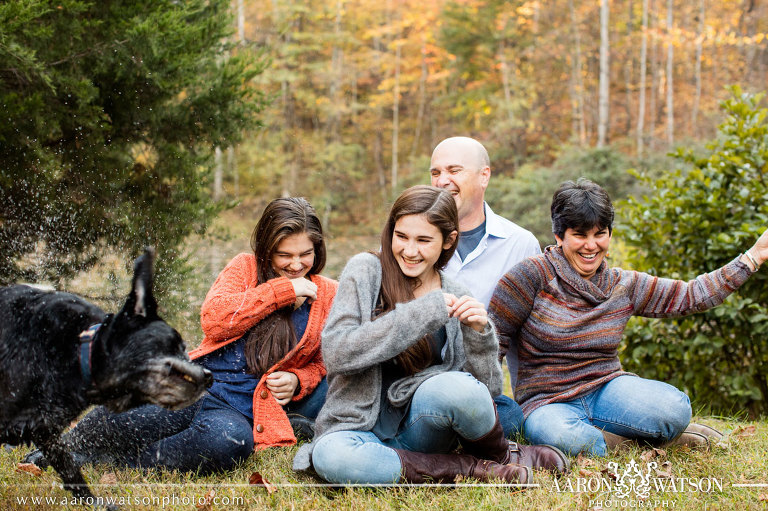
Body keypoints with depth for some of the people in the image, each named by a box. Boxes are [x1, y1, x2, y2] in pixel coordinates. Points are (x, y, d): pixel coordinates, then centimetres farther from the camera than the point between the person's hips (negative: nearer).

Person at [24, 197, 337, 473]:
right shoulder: (245, 268, 11)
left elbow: (321, 364, 24)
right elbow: (213, 320, -6)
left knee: (231, 441, -40)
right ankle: (65, 448, 1)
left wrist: (296, 381, 1)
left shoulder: (328, 296, 13)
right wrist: (283, 290, -6)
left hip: (240, 410, 0)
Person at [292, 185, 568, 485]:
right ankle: (469, 469, -19)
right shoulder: (365, 271, -3)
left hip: (420, 426, 1)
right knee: (330, 457, -38)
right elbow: (336, 353, -16)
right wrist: (423, 311, -18)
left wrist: (478, 334, -15)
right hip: (361, 425, -1)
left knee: (450, 387, -34)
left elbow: (487, 388, 3)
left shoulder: (456, 299, 6)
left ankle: (502, 457, -3)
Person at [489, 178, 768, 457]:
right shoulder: (534, 275, -6)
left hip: (606, 390, 3)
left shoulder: (624, 286, 8)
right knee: (560, 436, -40)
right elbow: (493, 337, -5)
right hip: (548, 401, -3)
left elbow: (691, 295, 9)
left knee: (674, 407, -27)